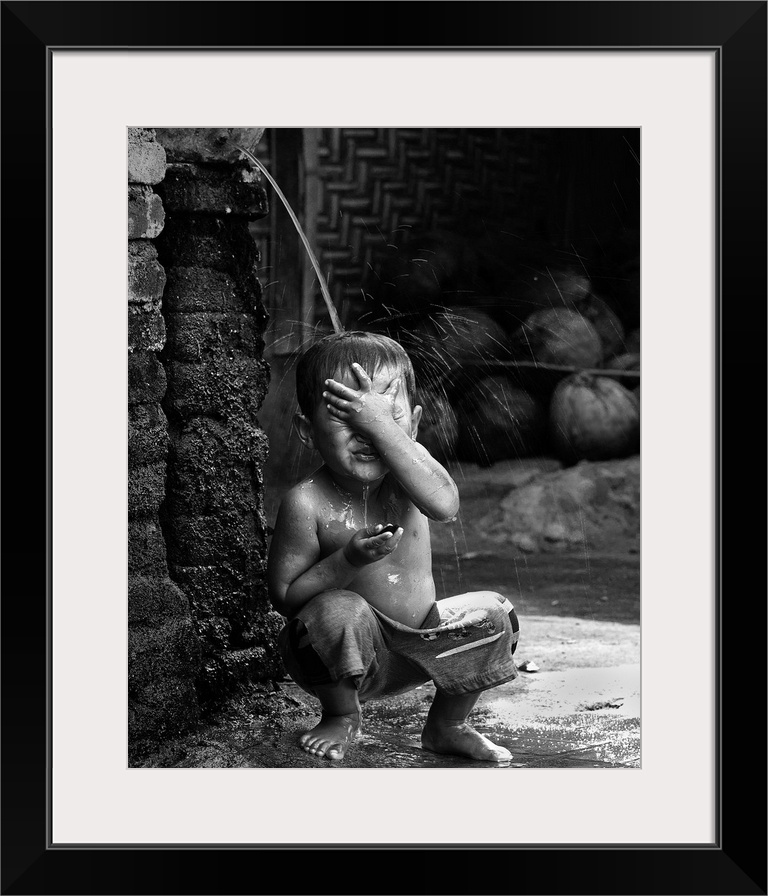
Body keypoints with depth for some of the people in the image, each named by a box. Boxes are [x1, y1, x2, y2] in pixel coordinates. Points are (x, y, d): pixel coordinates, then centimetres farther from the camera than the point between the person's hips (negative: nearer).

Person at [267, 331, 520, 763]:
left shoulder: (409, 460, -12)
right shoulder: (307, 503, -21)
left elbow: (444, 505, -35)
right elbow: (284, 595, -17)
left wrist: (380, 424, -39)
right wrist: (347, 561, -33)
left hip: (419, 643, 4)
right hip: (348, 661, -4)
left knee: (492, 614, -13)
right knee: (338, 611, -34)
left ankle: (447, 726, 11)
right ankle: (341, 717, -1)